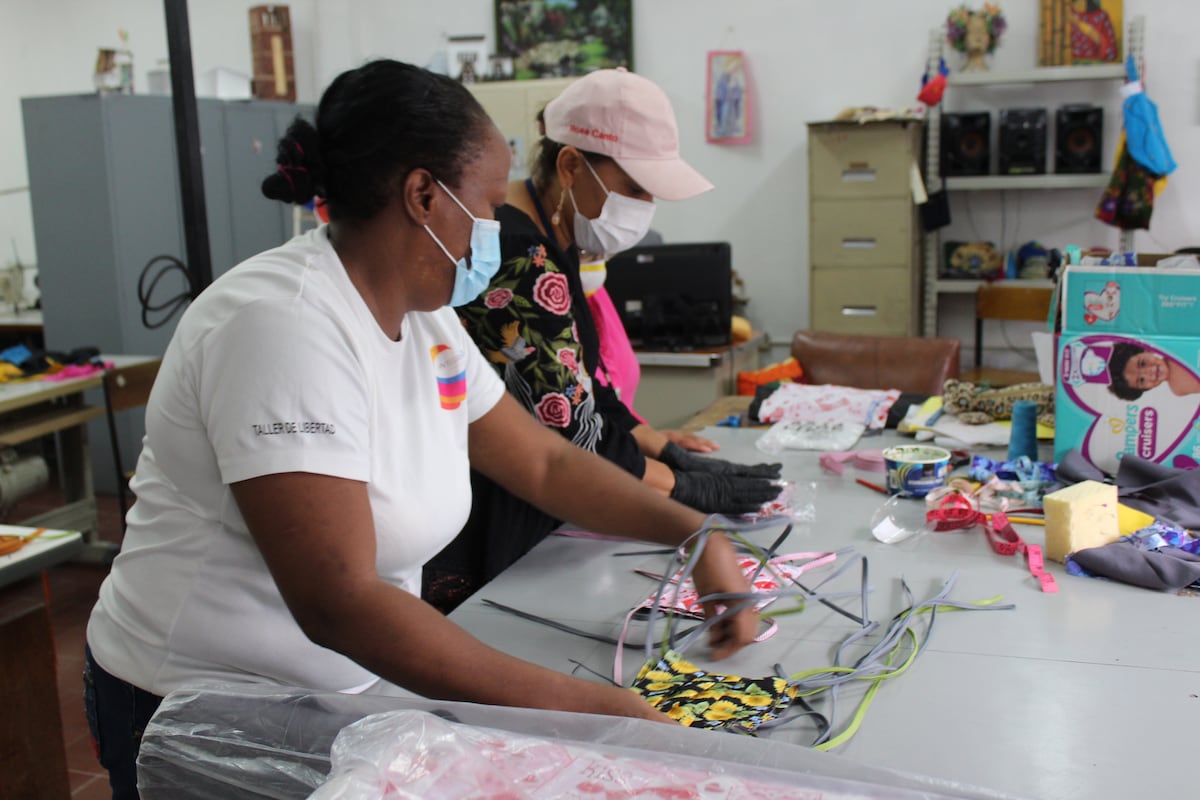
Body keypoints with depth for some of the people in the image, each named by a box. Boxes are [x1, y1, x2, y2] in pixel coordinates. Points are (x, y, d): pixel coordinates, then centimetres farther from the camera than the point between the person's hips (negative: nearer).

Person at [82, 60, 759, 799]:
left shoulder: (426, 322, 2)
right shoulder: (282, 323, -24)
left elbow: (546, 462, 10)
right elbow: (337, 602, -30)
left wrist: (693, 531, -3)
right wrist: (578, 705, -29)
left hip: (353, 685, 7)